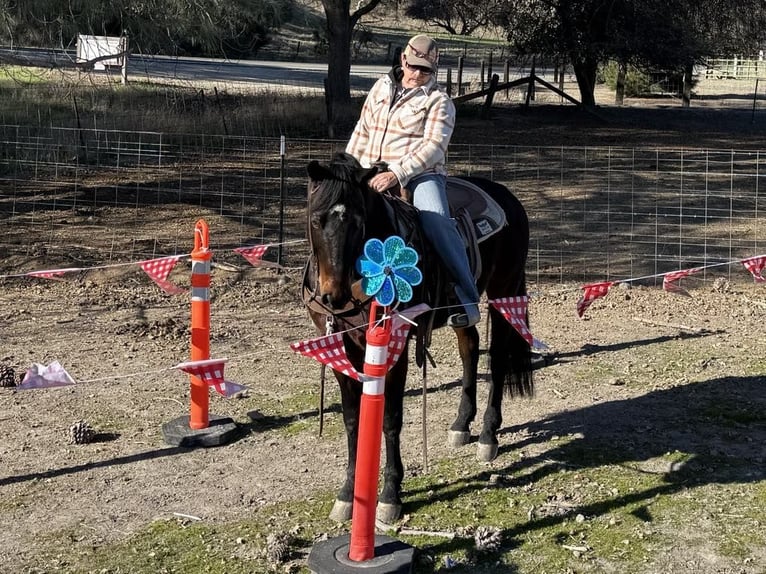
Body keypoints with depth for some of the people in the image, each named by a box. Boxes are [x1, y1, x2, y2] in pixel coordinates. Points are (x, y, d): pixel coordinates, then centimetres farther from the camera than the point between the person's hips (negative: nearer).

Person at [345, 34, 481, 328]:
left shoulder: (438, 101, -1)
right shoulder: (381, 88, 16)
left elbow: (434, 146, -15)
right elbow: (362, 132, 24)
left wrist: (397, 174, -27)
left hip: (420, 174, -6)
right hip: (372, 175, 6)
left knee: (436, 220, -30)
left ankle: (467, 299, -26)